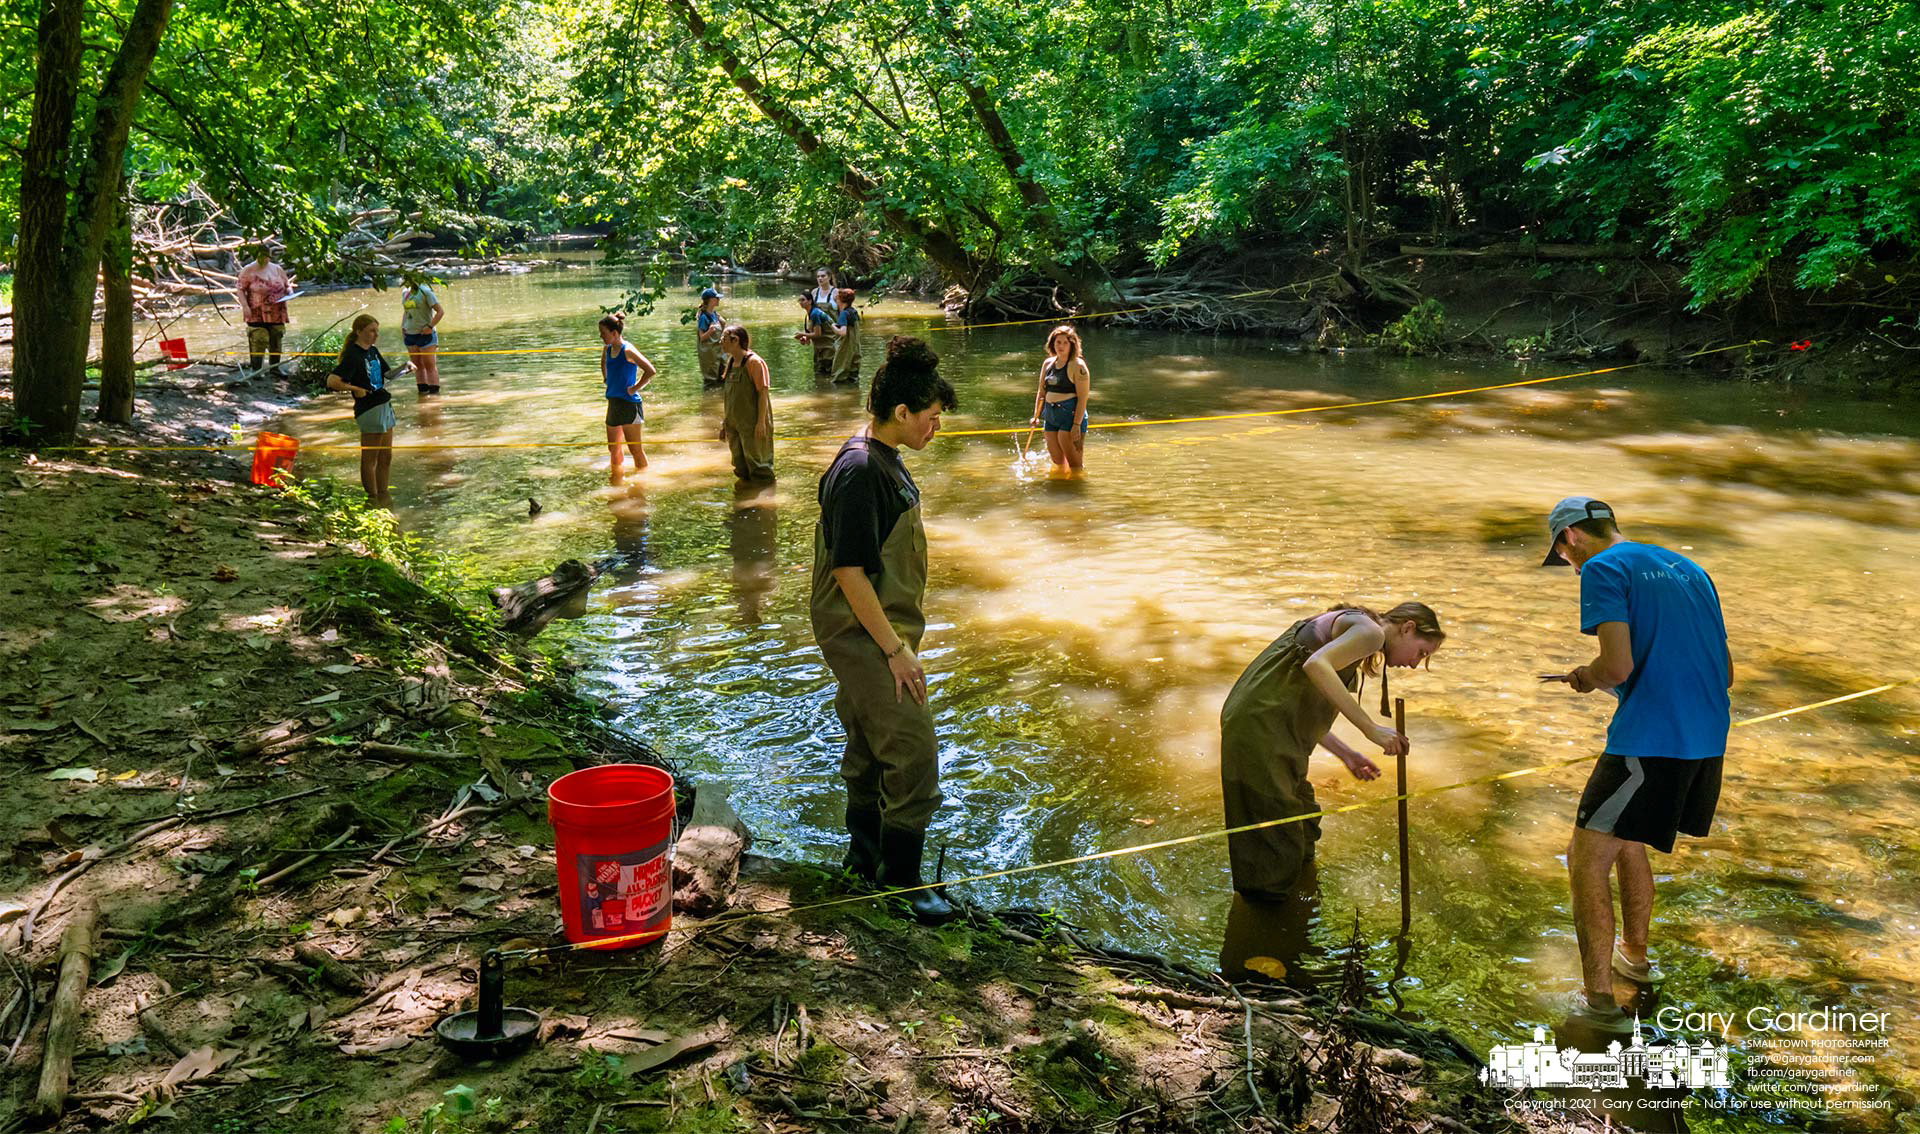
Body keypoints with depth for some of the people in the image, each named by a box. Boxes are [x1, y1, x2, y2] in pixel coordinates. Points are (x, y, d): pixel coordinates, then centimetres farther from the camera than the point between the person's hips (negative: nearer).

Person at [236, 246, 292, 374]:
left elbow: (286, 285, 21)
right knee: (257, 342, -9)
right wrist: (245, 306, -16)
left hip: (277, 314, 5)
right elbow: (240, 289, -5)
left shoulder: (277, 269, 11)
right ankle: (255, 370, -4)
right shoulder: (248, 271, -3)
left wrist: (289, 291, -2)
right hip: (257, 315, -5)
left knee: (276, 343, 10)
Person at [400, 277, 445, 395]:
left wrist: (430, 326, -18)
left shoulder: (425, 291, -10)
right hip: (410, 334, 7)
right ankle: (422, 389, 15)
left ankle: (434, 390, -1)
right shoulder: (405, 293, 11)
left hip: (425, 334, -7)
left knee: (430, 365, -4)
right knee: (417, 365, 9)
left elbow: (441, 311, -12)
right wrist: (402, 327, 12)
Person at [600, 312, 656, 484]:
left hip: (629, 404, -8)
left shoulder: (627, 351, -17)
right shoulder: (607, 349, 6)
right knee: (613, 448, 16)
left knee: (635, 449, 0)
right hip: (613, 403, 8)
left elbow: (650, 371, -26)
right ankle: (618, 478, 30)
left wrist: (634, 388, -19)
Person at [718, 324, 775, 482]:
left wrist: (761, 423, -21)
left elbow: (763, 392, -17)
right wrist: (724, 423, 15)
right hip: (734, 424, 8)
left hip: (752, 425, -8)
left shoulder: (753, 362, -14)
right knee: (741, 466, 15)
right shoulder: (731, 362, 10)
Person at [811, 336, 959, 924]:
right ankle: (902, 879, 5)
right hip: (863, 634, -10)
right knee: (912, 749, -7)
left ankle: (866, 855, 33)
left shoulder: (882, 459, 9)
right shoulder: (858, 472, -23)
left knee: (870, 744, 19)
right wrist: (896, 649, -20)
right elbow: (849, 572, -24)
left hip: (880, 628, 10)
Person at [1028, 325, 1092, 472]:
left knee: (1074, 462, -4)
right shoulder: (1048, 363, 12)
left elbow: (1082, 398, -13)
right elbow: (1041, 391, 19)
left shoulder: (1077, 366, -9)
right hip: (1051, 415, 7)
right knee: (1056, 460, 13)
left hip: (1071, 415, -7)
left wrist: (1077, 424, -18)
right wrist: (1036, 415, 10)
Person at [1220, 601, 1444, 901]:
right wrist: (1369, 727, -22)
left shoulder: (1342, 624, 25)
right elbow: (1316, 665, -25)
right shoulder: (1372, 631, -4)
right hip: (1261, 728, -10)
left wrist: (1345, 753, 22)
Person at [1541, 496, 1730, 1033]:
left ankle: (1600, 1001, 0)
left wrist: (1584, 677, 4)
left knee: (1587, 860, -1)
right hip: (1708, 740, 9)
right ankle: (1634, 955, 40)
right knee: (1624, 841, 27)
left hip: (1649, 741, -9)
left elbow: (1617, 666, -18)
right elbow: (1726, 672, 20)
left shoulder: (1604, 569, -6)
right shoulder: (1689, 569, 19)